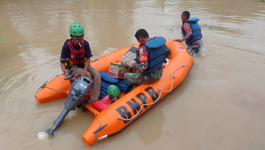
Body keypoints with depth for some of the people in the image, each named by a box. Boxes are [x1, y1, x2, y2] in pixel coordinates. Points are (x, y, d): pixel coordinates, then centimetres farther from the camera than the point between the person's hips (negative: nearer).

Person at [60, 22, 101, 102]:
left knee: (97, 75, -19)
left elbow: (88, 59, -8)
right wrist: (65, 73, -40)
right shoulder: (66, 46, -21)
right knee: (88, 75, -30)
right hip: (73, 67, -4)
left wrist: (85, 69, -26)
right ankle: (88, 96, -16)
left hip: (84, 65, 4)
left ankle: (94, 99, -19)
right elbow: (62, 63, -20)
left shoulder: (85, 44, -12)